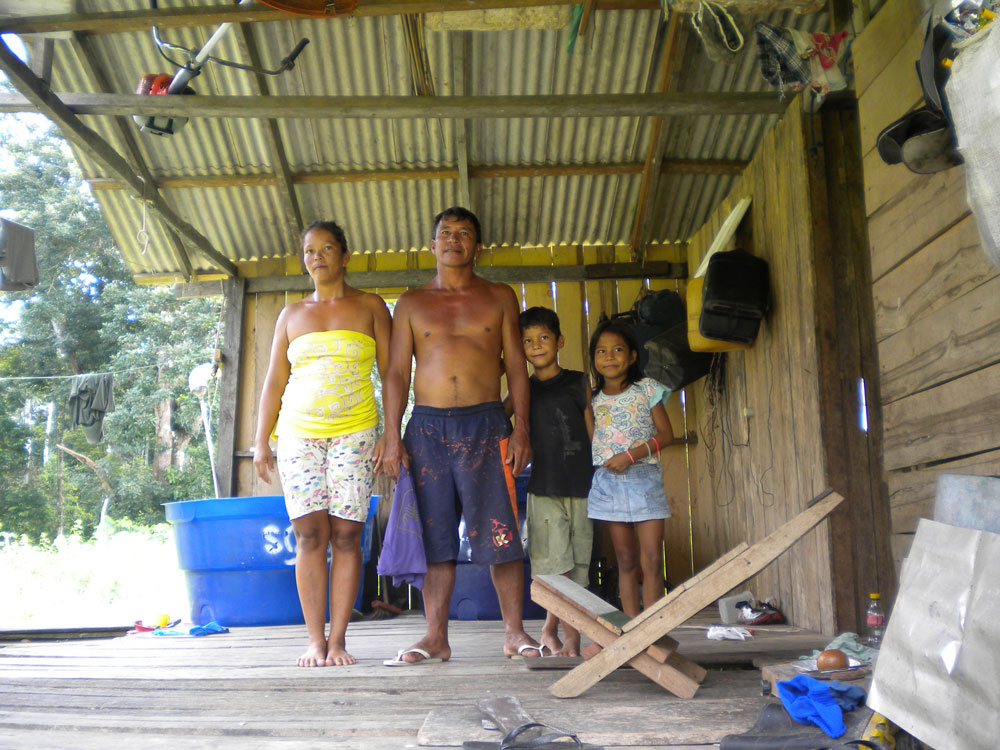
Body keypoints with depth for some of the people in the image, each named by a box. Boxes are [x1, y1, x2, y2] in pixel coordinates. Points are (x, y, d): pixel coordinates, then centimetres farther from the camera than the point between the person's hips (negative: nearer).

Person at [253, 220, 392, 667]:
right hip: (298, 433, 2)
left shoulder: (370, 307, 9)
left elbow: (392, 373, 5)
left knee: (346, 534, -5)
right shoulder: (291, 315, 16)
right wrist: (261, 442, 7)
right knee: (309, 535, -4)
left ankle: (338, 639, 3)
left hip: (355, 433, -2)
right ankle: (316, 641, 2)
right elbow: (274, 382, 14)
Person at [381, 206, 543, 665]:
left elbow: (516, 365, 8)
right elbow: (396, 373, 9)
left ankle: (514, 633, 6)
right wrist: (392, 437, 0)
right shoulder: (411, 303, 13)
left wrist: (521, 430, -2)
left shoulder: (499, 297, 12)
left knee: (500, 532, -3)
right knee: (434, 535, 2)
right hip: (427, 425, 1)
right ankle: (435, 637, 9)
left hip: (485, 424, -1)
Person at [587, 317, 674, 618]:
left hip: (644, 478, -1)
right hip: (608, 482, 2)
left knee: (652, 560, -6)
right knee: (626, 560, 6)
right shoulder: (592, 399, 8)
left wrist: (632, 455, -12)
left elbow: (666, 434, -2)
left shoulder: (647, 389, 2)